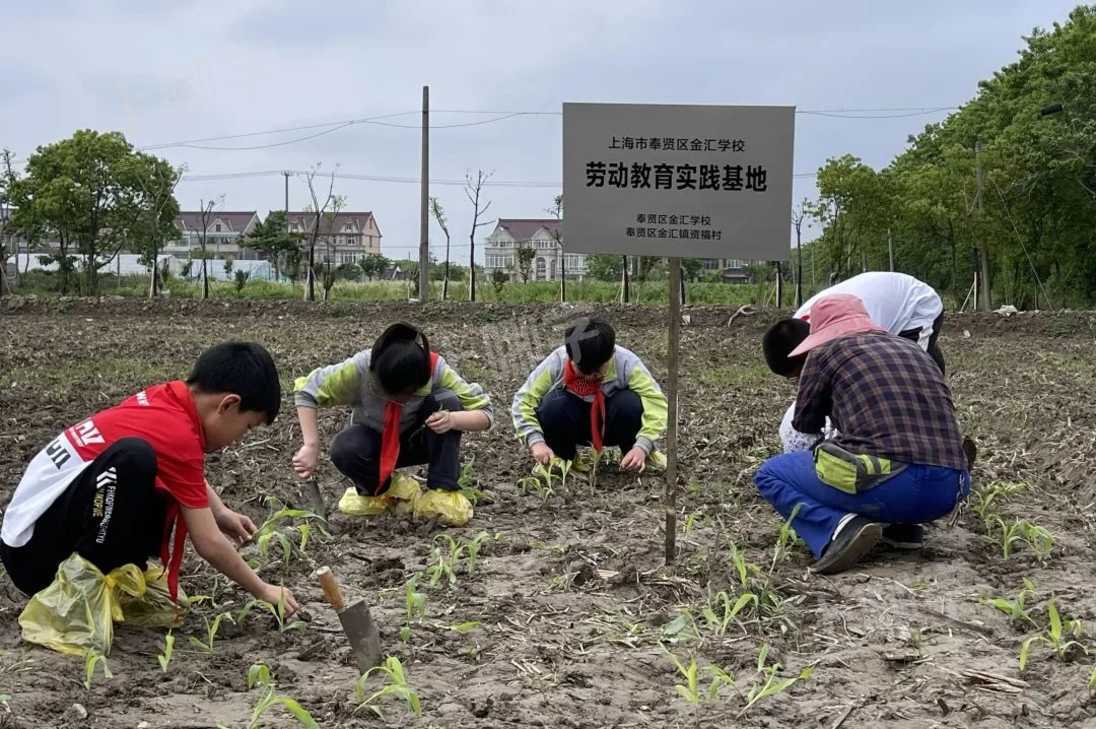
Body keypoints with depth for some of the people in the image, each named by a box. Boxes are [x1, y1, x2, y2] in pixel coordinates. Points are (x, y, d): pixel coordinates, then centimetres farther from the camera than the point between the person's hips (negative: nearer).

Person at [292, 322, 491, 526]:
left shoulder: (436, 370, -28)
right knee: (344, 451, -35)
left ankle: (442, 492, -19)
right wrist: (311, 447, -27)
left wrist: (452, 420, -44)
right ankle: (382, 490, -2)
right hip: (375, 441, 0)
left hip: (418, 440, 0)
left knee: (447, 400, -30)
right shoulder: (362, 368, -30)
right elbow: (306, 390, -20)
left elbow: (484, 413, -23)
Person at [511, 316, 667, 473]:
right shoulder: (557, 362, -25)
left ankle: (635, 458, -3)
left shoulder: (626, 363, -26)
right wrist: (536, 441, -34)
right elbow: (523, 400, -21)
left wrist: (642, 446, -40)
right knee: (553, 405, -32)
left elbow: (656, 402, -27)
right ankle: (562, 458, -2)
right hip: (574, 426, 0)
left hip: (610, 426, 0)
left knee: (630, 403, -32)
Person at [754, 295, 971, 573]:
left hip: (887, 484, -6)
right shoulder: (914, 350, 24)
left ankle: (841, 528, -8)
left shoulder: (826, 352, 9)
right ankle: (901, 524, 15)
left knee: (770, 474, 17)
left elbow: (805, 423, 22)